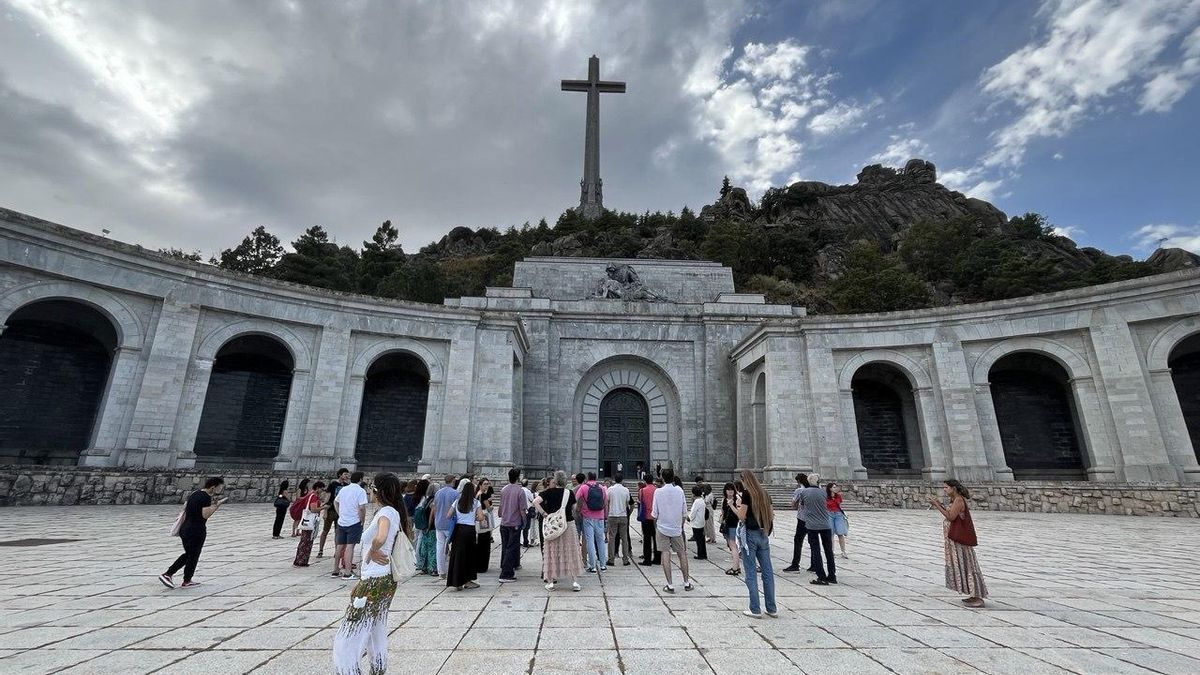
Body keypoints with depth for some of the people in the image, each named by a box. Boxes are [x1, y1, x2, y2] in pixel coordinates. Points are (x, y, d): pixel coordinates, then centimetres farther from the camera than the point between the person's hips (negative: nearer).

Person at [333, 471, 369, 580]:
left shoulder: (343, 489, 9)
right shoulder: (361, 491, -12)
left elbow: (335, 502, 22)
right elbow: (362, 508, -19)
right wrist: (362, 521, -7)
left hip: (341, 522, 6)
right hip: (354, 522, -6)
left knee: (339, 546, 15)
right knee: (350, 546, -5)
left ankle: (335, 570, 24)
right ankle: (347, 572, -5)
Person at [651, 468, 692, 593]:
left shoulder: (658, 492, -11)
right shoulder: (679, 490, -4)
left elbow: (655, 513, -7)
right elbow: (684, 511, 3)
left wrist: (656, 527, 8)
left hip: (662, 527, -2)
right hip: (677, 528, 2)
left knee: (665, 554, 2)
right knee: (682, 553, 13)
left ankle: (670, 585, 2)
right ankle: (686, 582, 22)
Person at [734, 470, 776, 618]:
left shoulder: (746, 493, -11)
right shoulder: (764, 493, 8)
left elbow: (742, 517, -14)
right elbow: (771, 515, 12)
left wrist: (735, 505, 1)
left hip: (750, 534, -6)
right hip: (763, 534, 6)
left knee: (751, 573, 2)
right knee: (767, 571, 10)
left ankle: (755, 610, 6)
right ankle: (772, 609, 17)